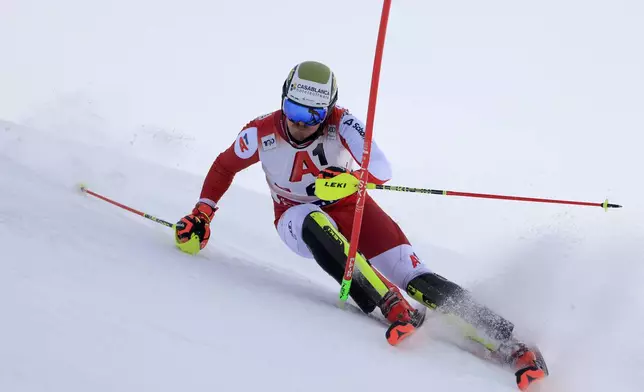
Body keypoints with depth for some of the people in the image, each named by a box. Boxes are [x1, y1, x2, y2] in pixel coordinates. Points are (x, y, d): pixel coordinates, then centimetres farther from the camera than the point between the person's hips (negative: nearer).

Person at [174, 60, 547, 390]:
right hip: (298, 218, 1)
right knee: (316, 223, -39)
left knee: (411, 276, -21)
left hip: (347, 208, -1)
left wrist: (346, 179, -52)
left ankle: (506, 337, -24)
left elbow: (382, 172, -33)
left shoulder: (340, 123, -23)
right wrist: (202, 214, -1)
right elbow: (225, 166, 3)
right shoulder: (261, 133, -17)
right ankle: (393, 307, -47)